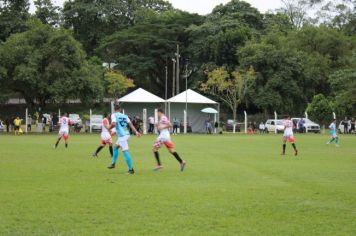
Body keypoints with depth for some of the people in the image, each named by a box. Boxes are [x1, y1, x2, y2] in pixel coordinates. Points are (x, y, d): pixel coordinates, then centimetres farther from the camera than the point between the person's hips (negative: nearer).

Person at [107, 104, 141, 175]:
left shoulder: (114, 115, -1)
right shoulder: (124, 116, 14)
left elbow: (114, 124, -18)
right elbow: (130, 124, 4)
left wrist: (109, 128, 2)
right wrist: (136, 132, -2)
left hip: (122, 136, -7)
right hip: (127, 134, 7)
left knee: (125, 152, -7)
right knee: (115, 147, 25)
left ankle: (131, 169, -9)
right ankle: (113, 163, 32)